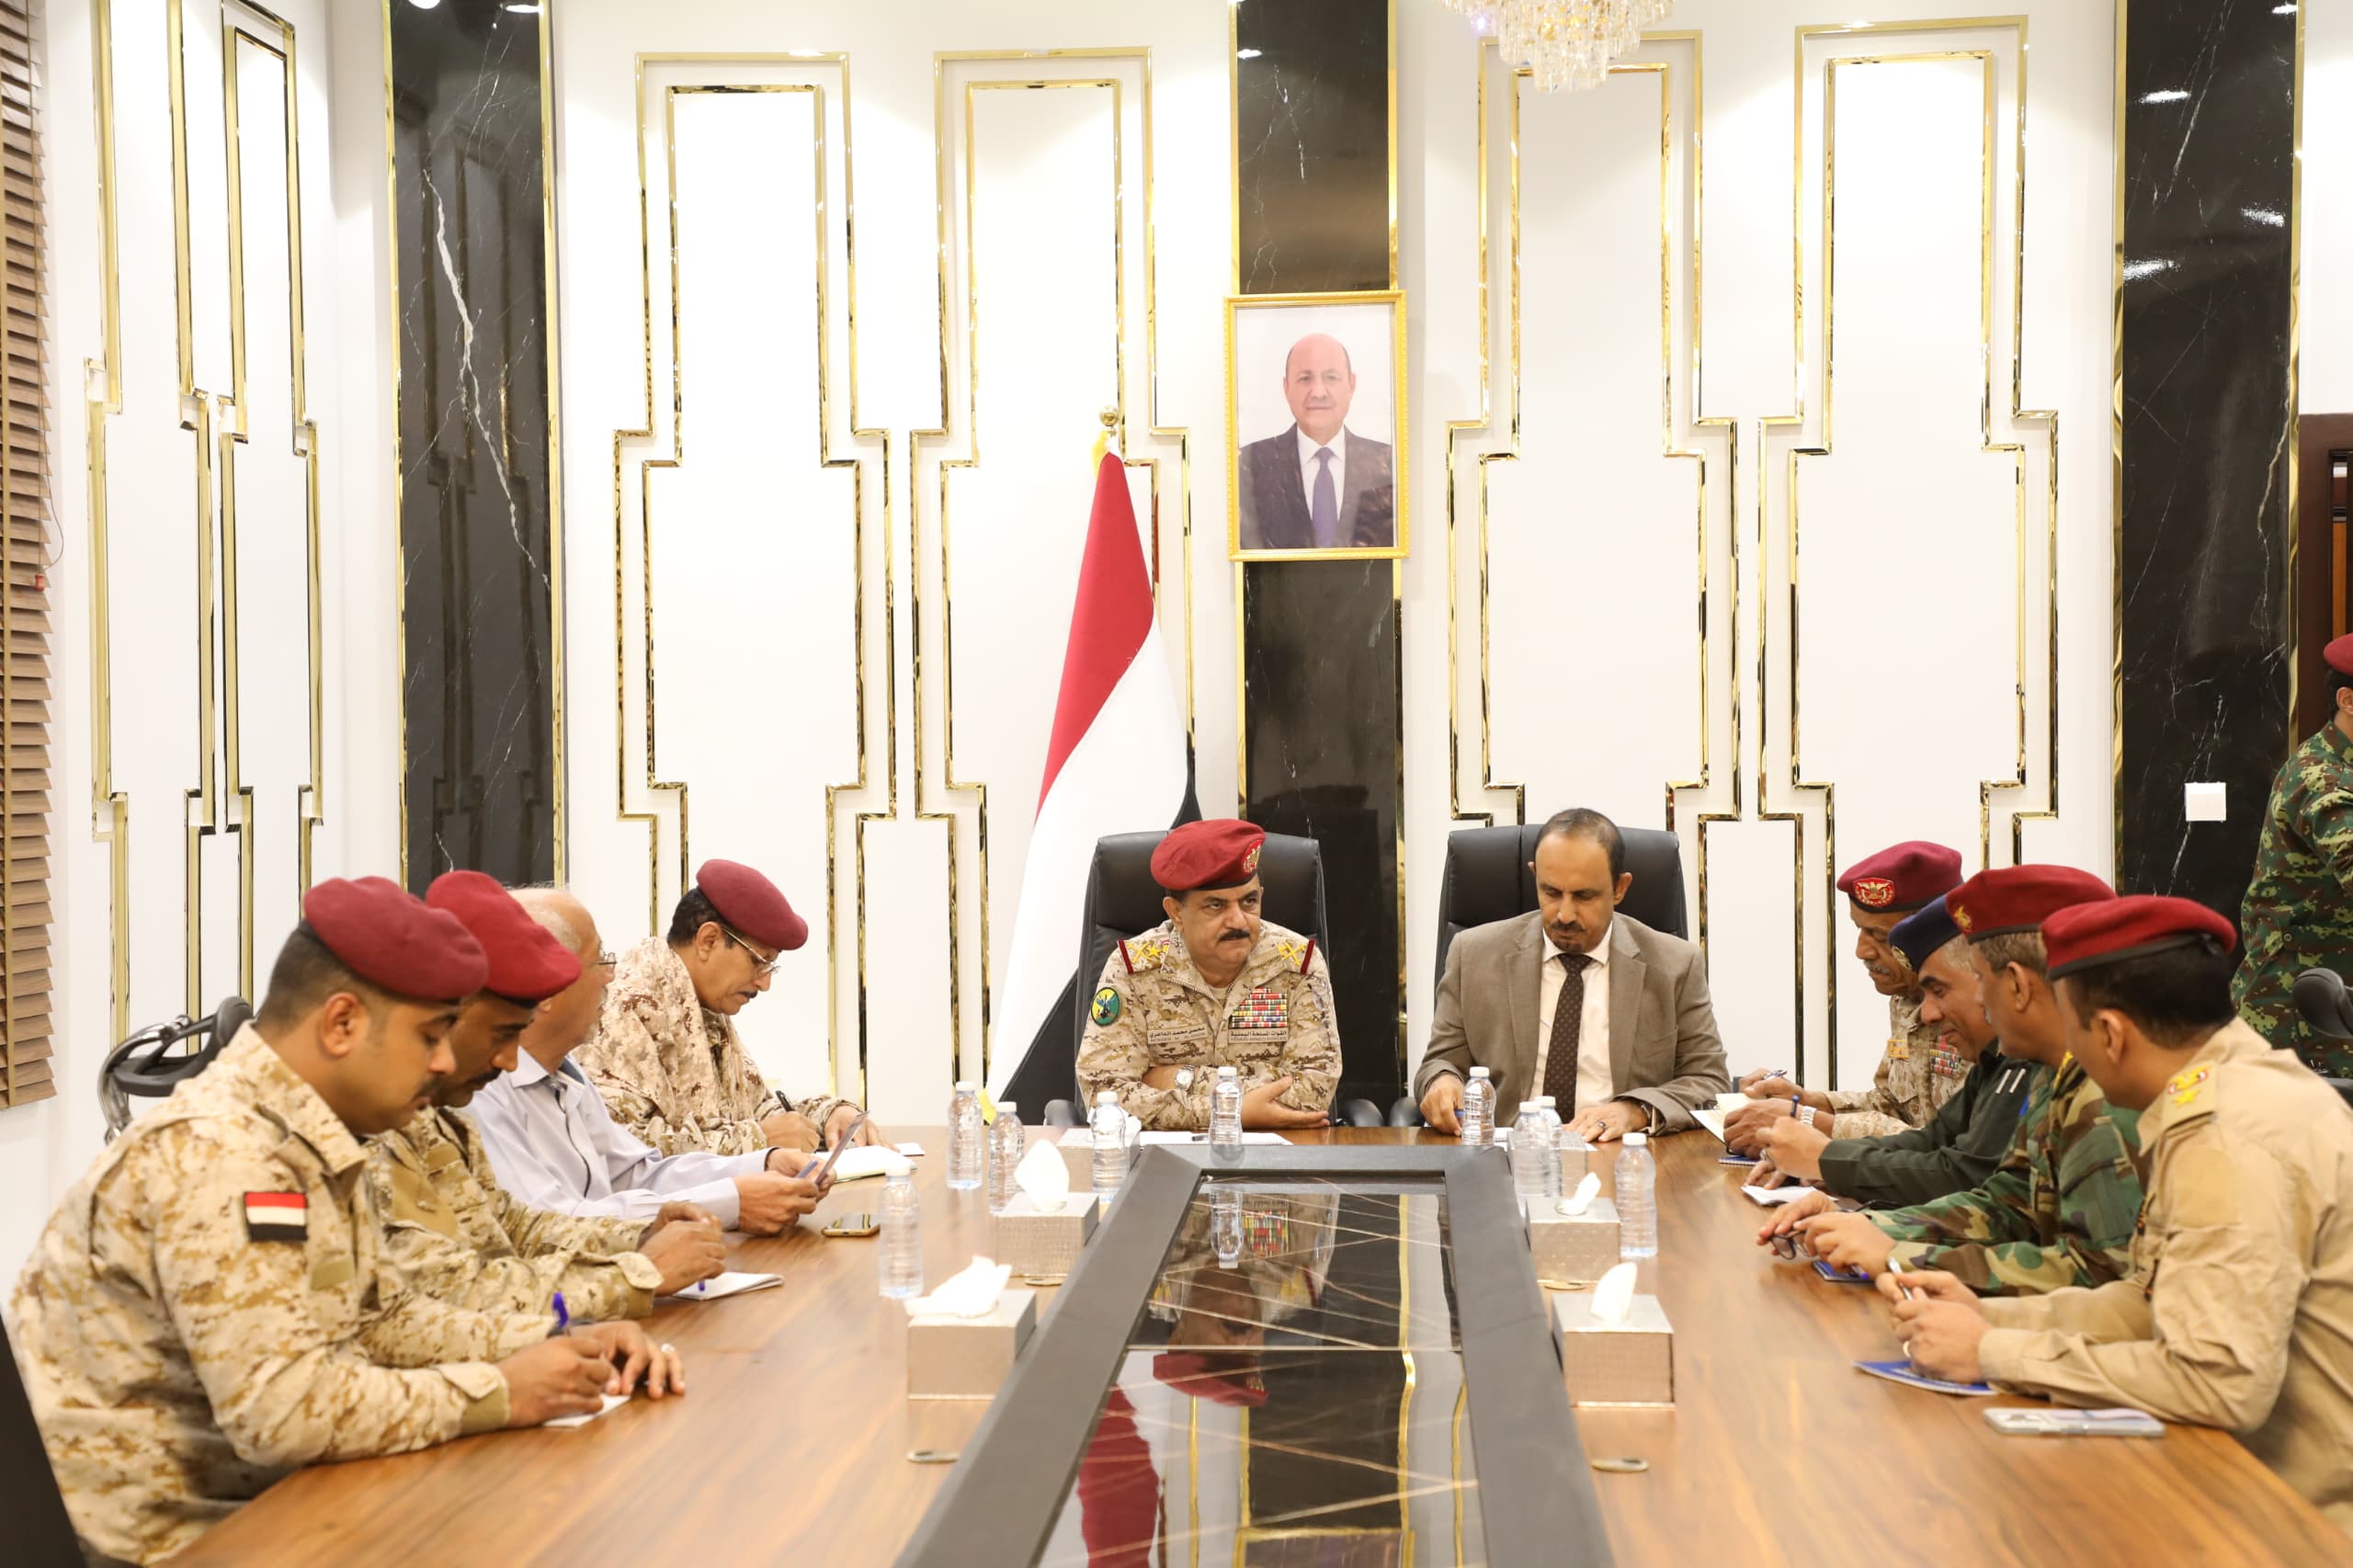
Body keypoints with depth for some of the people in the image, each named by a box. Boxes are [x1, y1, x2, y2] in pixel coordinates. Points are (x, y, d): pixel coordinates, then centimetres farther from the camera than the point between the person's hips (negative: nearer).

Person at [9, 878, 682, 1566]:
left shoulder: (310, 1138, 5)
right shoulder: (220, 1156, -25)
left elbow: (380, 1320, 11)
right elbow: (283, 1409, -30)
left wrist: (555, 1345, -3)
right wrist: (500, 1394, -20)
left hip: (251, 1493, 8)